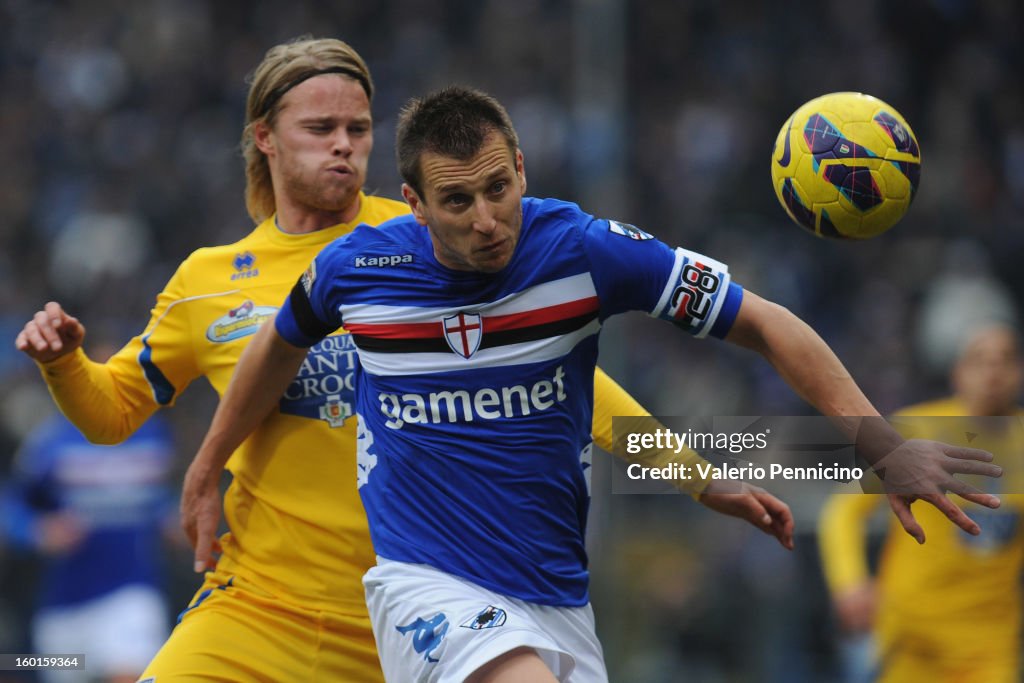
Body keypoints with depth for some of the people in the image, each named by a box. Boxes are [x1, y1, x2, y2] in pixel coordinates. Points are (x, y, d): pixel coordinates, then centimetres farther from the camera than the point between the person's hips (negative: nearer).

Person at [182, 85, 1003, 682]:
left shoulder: (587, 251, -10)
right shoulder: (356, 269, -7)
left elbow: (766, 326, -5)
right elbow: (282, 344, 17)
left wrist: (883, 447, -14)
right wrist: (206, 472, 28)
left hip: (559, 600, 3)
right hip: (427, 590, -3)